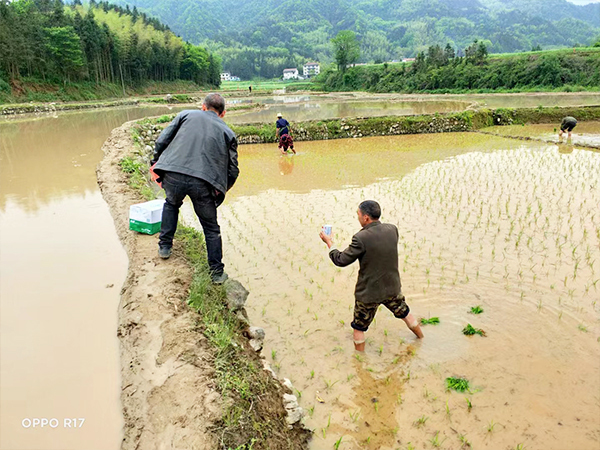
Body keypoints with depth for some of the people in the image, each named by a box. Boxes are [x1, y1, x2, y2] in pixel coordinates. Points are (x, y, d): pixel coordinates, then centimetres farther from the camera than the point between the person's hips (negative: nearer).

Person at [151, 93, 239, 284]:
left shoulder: (186, 115, 17)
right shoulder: (227, 132, 17)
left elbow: (162, 139, 11)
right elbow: (233, 170, 14)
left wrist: (156, 162, 23)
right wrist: (222, 191, 28)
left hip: (173, 175, 1)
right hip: (204, 182, -1)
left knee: (171, 204, 34)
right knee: (211, 228, 14)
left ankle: (164, 246, 36)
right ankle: (217, 272, 17)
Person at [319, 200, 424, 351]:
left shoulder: (361, 238, -27)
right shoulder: (392, 229, -9)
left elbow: (341, 260, -17)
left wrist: (329, 242, -2)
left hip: (369, 292, -5)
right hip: (392, 287, 6)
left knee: (359, 327, 16)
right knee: (404, 312, 31)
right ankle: (421, 338, 51)